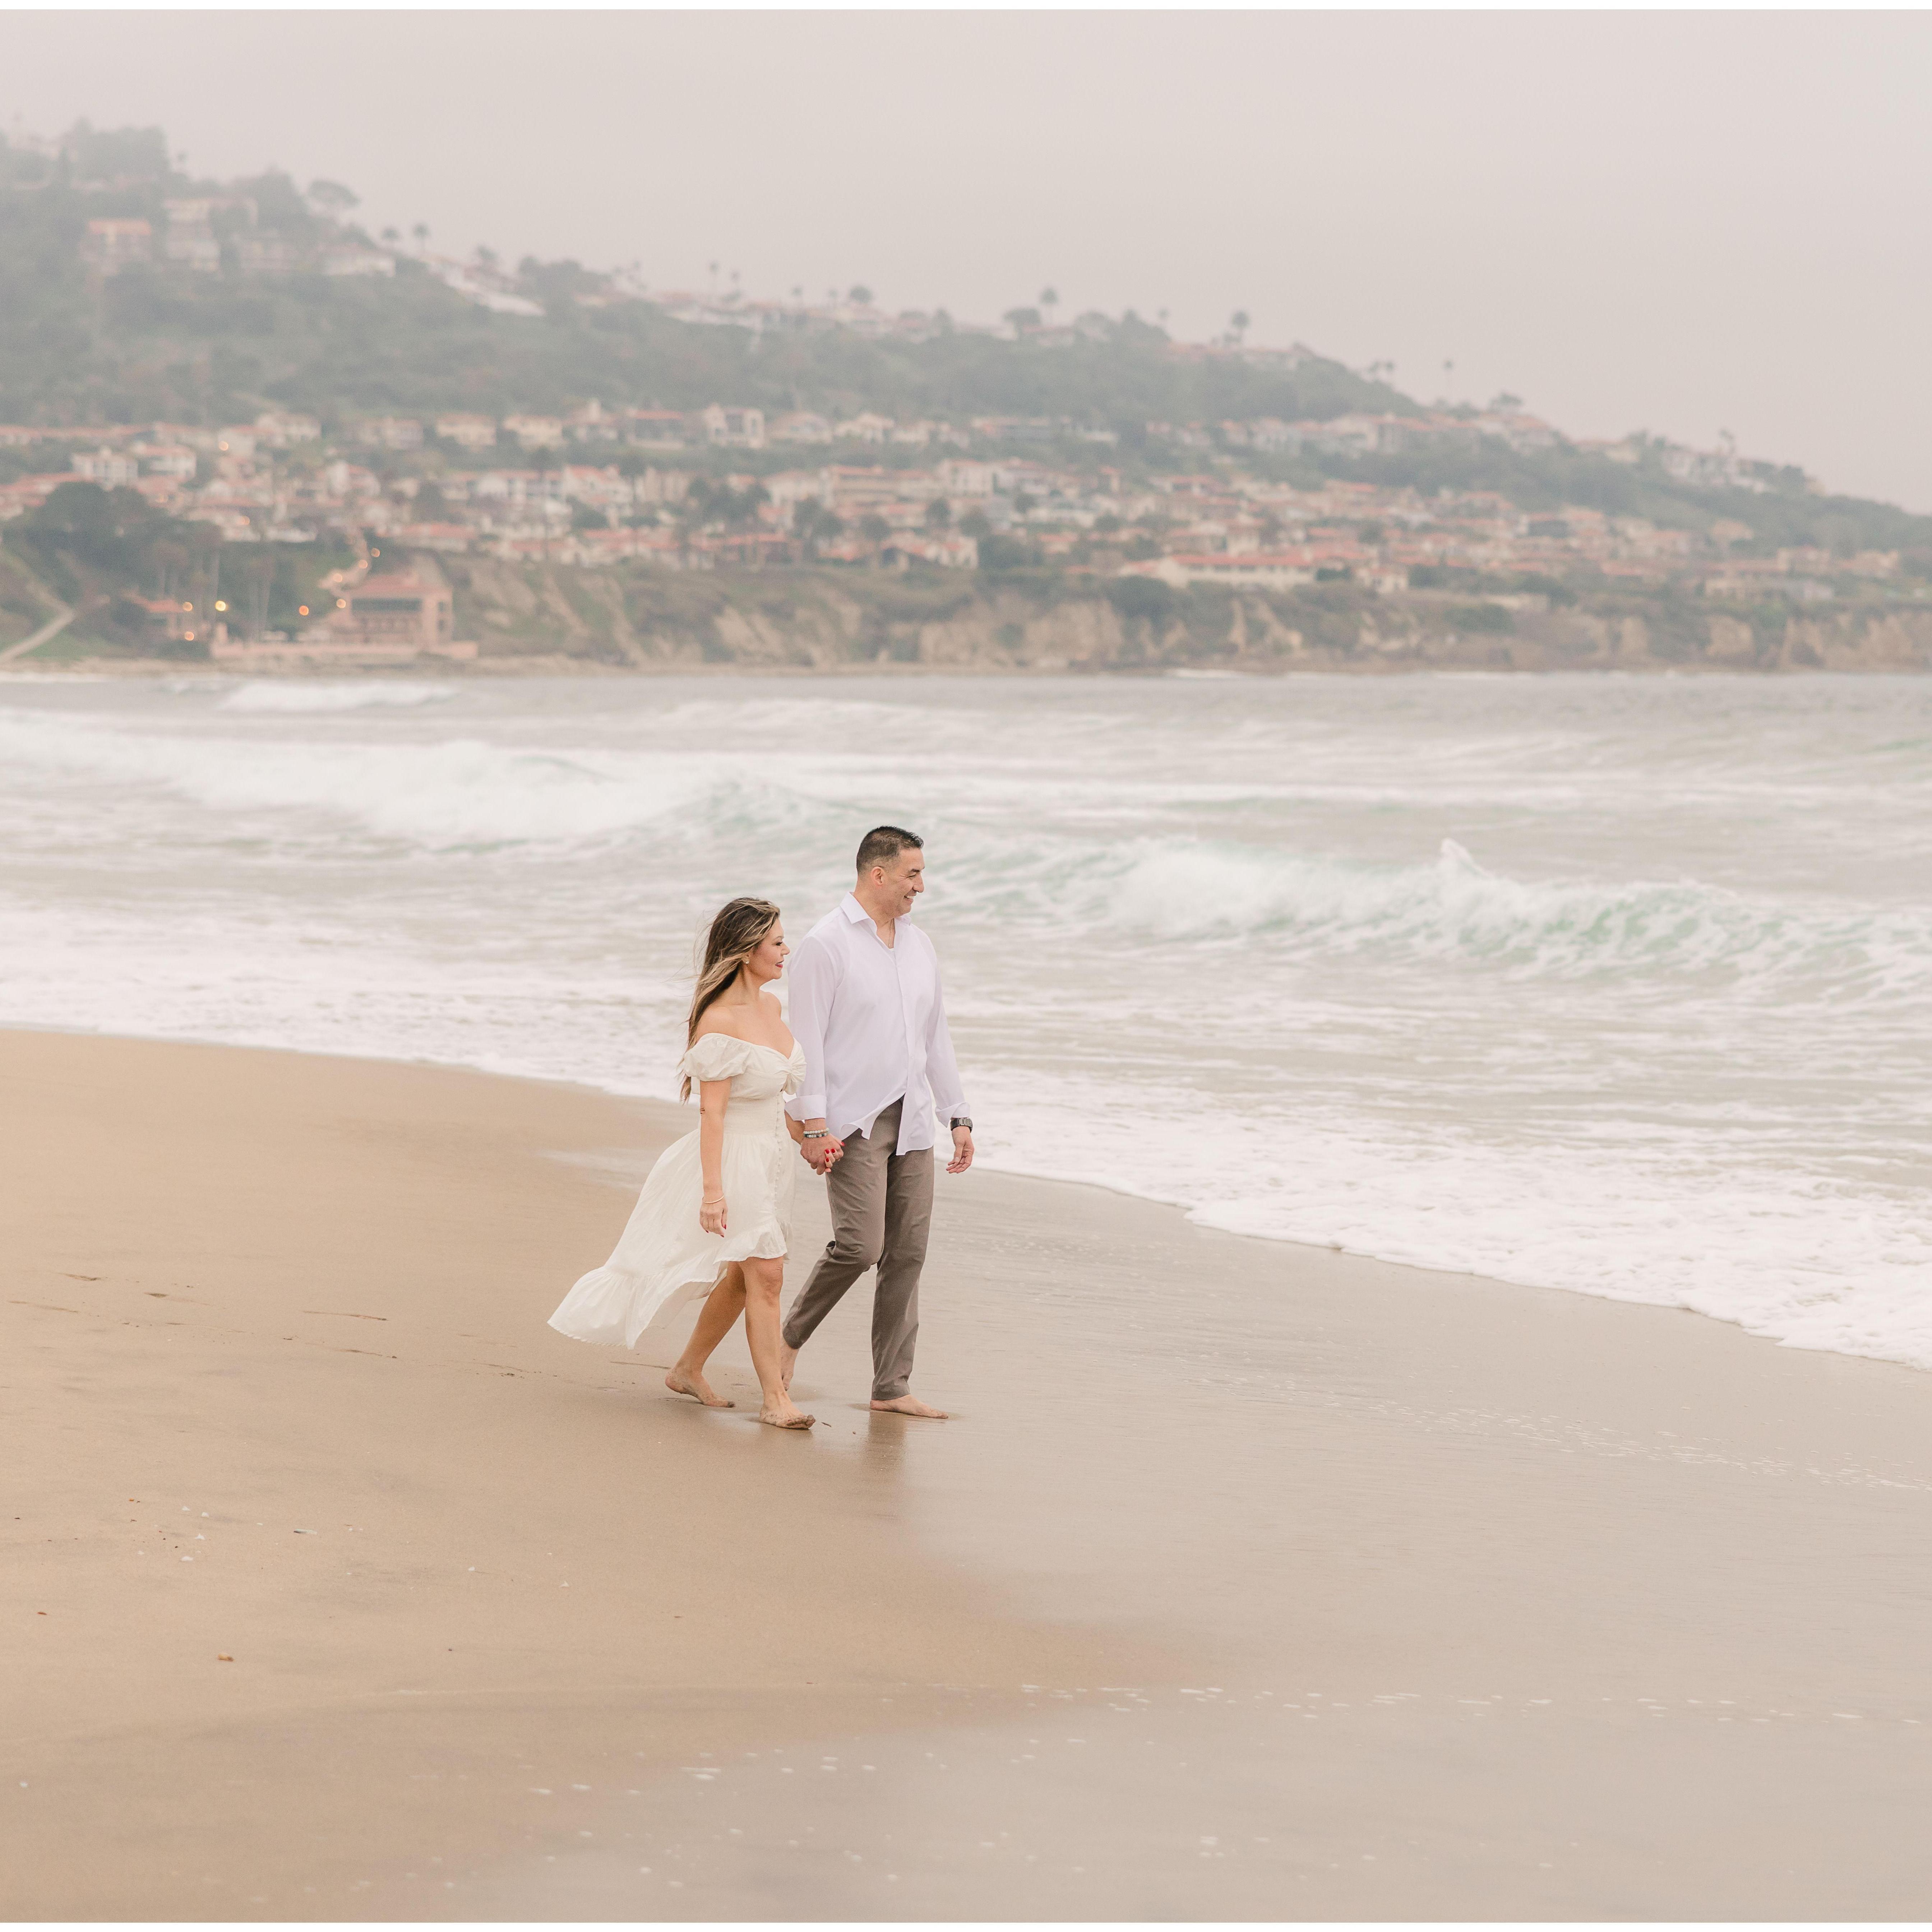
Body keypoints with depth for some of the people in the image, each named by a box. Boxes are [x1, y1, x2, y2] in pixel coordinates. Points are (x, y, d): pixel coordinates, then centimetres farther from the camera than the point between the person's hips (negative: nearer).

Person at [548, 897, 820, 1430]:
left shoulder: (769, 1006, 8)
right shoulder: (720, 1021, -19)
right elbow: (711, 1111, -20)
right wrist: (713, 1191, -22)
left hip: (771, 1159, 9)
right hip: (734, 1158, -9)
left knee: (742, 1276, 15)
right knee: (767, 1274, -11)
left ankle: (688, 1371, 31)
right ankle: (775, 1400, -6)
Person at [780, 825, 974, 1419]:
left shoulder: (918, 945, 15)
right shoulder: (825, 945, -7)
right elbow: (807, 1041, -11)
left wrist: (958, 1116, 17)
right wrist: (814, 1127, -17)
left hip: (911, 1124, 7)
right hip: (852, 1124, -7)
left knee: (907, 1254, 3)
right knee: (859, 1245, -17)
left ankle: (892, 1387, 8)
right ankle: (792, 1335, 7)